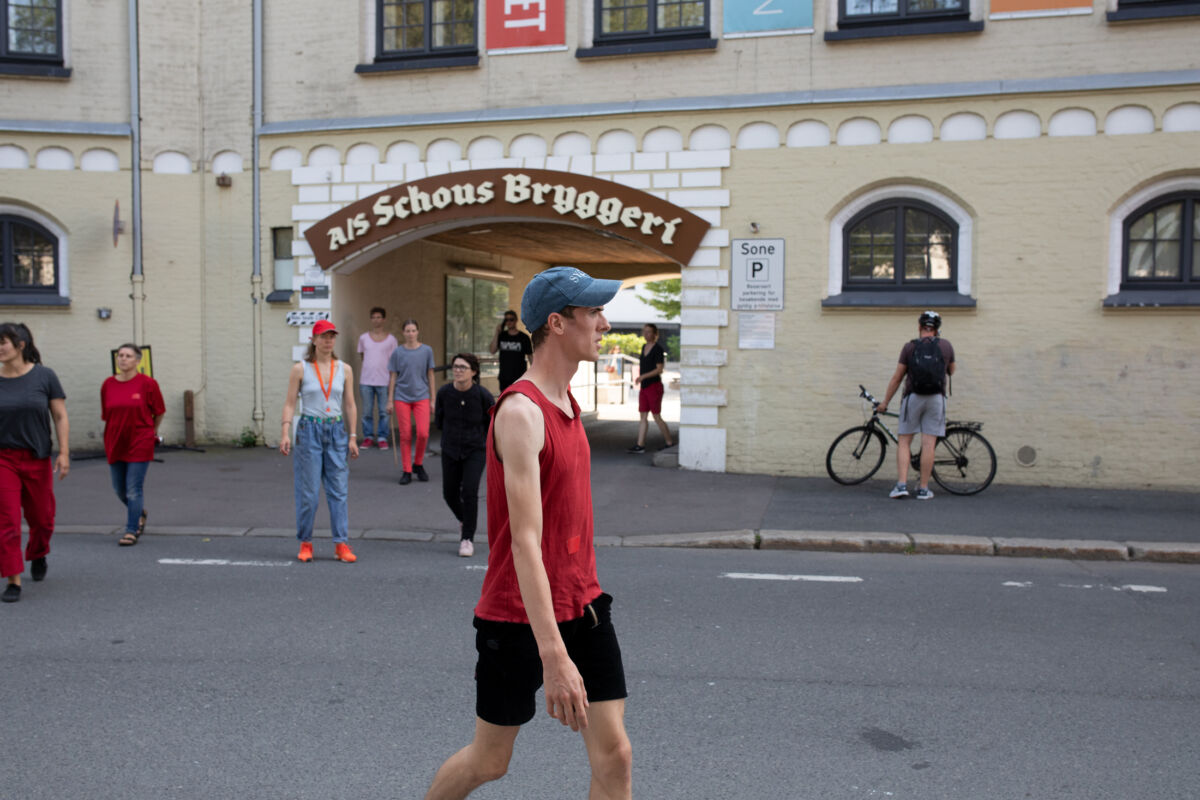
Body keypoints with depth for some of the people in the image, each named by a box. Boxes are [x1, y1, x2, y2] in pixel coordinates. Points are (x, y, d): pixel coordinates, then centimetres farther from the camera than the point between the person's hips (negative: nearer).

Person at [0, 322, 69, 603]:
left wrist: (64, 453, -9)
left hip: (37, 459, 0)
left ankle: (38, 555, 42)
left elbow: (61, 417, -2)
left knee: (42, 519, 11)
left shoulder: (44, 376, -3)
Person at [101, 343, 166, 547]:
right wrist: (116, 429, 13)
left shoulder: (148, 383, -9)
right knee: (119, 489, 14)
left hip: (140, 443, -4)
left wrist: (152, 431, 13)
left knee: (133, 489, -5)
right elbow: (105, 415, 12)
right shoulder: (108, 384, 1)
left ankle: (131, 530, 5)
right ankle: (140, 513, 40)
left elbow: (159, 412, 3)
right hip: (115, 443, 5)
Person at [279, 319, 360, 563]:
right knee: (308, 492, 2)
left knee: (339, 491, 0)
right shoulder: (300, 369, 0)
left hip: (336, 431, 2)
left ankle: (341, 545, 3)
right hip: (309, 430, -2)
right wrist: (285, 433, -11)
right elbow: (290, 403, -1)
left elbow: (350, 405, 9)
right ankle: (305, 543, 15)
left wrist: (353, 437, 5)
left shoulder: (344, 369, 7)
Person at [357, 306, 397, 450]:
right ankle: (368, 437, 16)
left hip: (384, 380, -1)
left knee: (384, 412, 1)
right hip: (366, 380, 2)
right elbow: (362, 356, 18)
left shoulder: (391, 339, 4)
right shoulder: (363, 338, 9)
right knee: (367, 412, 5)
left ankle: (382, 438, 11)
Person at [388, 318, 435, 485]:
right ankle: (407, 471, 10)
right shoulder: (398, 352, 3)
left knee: (423, 433, -10)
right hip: (402, 398, 0)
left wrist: (433, 399, 6)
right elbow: (393, 377, 6)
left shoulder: (427, 351, 3)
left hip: (421, 396, 0)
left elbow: (430, 375, 8)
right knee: (405, 435, 1)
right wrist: (390, 400, 3)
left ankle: (418, 464, 15)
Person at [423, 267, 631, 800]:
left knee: (614, 756, 5)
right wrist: (553, 656, -31)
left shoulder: (566, 401, 8)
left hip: (583, 605, 7)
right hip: (519, 617, -7)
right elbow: (525, 543, -27)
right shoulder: (520, 411, -21)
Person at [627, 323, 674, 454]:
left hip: (654, 386, -8)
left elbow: (659, 369, -18)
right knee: (642, 416, 4)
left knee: (657, 417, -3)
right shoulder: (644, 347, 13)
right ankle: (640, 445, 4)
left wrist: (642, 376, -24)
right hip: (644, 387, 8)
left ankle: (669, 442, 10)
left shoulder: (658, 349, -11)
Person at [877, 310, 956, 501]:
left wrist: (885, 402, 8)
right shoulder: (946, 346, 3)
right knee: (928, 444, 2)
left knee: (904, 442, 6)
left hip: (913, 397, -1)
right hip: (936, 399, 1)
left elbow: (896, 378, 1)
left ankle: (901, 484, -3)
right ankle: (923, 489, 5)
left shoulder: (910, 347, -1)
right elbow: (951, 371, 19)